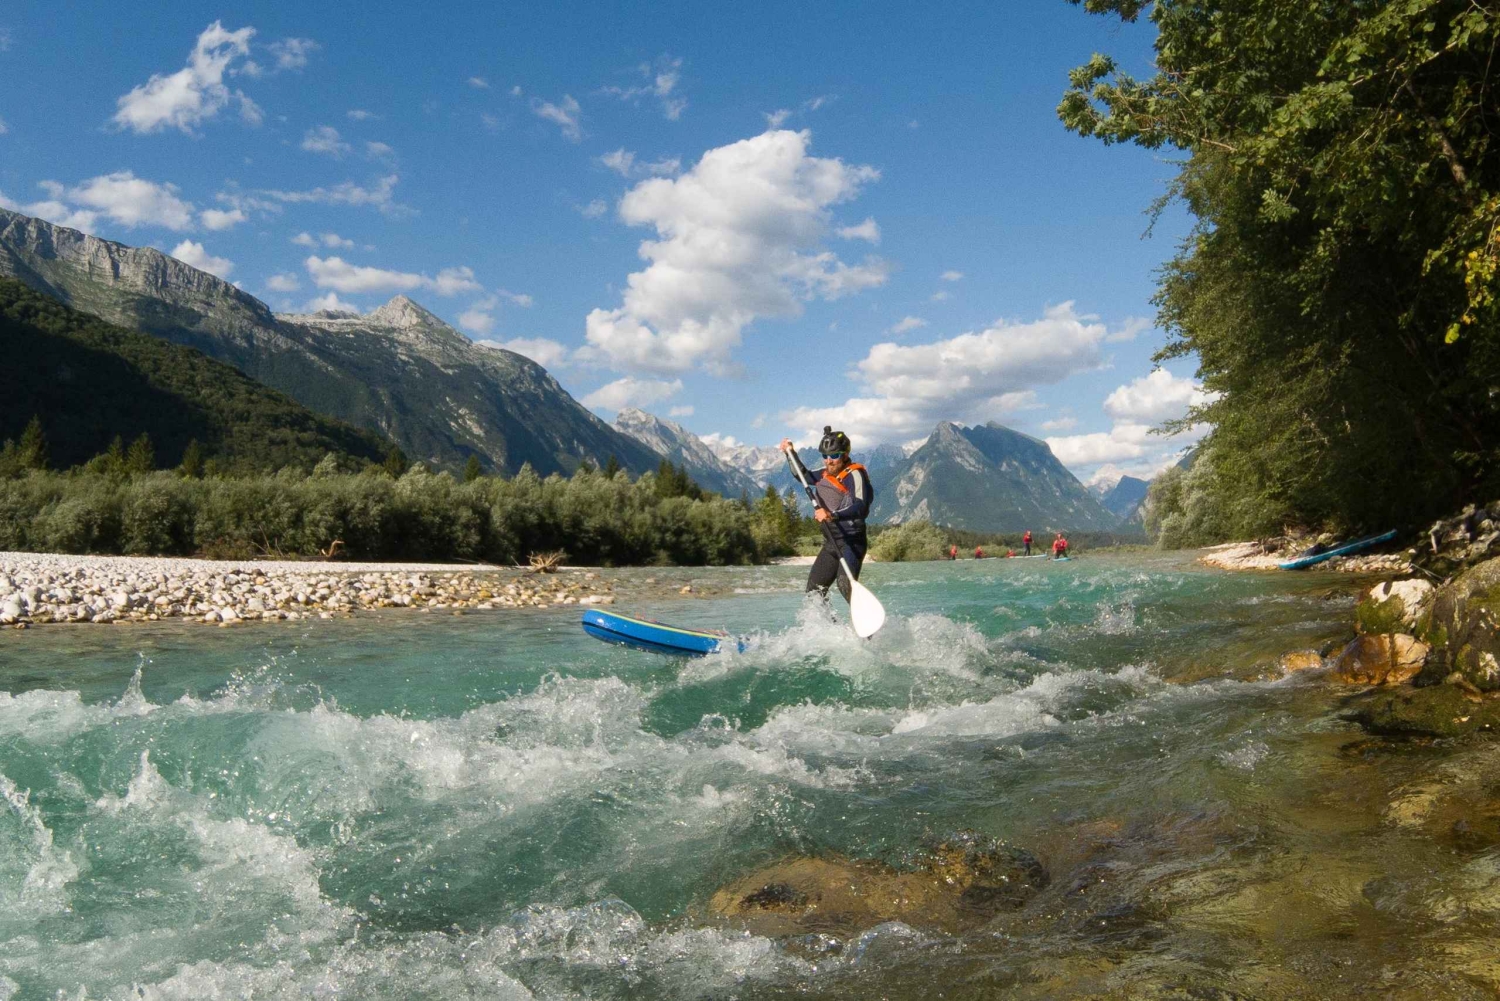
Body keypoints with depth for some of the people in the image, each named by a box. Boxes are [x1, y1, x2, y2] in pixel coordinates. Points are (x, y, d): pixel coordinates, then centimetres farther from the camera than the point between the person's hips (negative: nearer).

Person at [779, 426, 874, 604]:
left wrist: (833, 515, -42)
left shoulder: (854, 474, -13)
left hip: (851, 541, -9)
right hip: (831, 543, 9)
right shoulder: (825, 474, 10)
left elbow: (861, 506, -28)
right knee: (814, 588, 11)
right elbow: (803, 475, 32)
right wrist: (791, 454, 21)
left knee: (845, 584, -30)